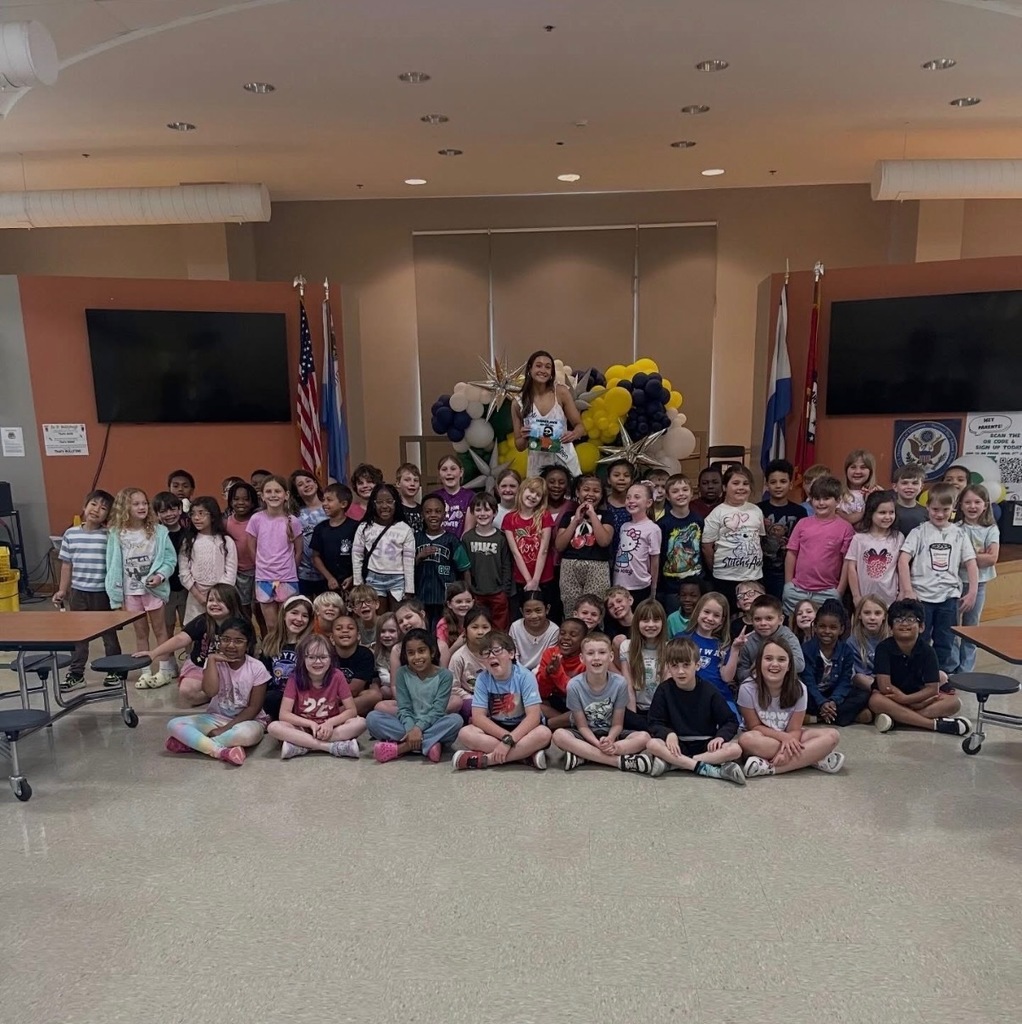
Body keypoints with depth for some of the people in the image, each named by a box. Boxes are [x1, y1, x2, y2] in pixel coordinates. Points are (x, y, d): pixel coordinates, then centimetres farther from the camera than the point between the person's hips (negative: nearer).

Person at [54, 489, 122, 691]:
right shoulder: (71, 534, 2)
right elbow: (66, 564, 8)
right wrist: (62, 591, 9)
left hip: (103, 592, -3)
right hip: (78, 592, 3)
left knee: (109, 633, 9)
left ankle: (114, 671, 22)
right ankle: (76, 674, 25)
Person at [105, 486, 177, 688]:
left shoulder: (158, 531, -9)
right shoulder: (115, 534, -5)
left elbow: (170, 559, -5)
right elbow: (113, 566, -2)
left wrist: (160, 575, -23)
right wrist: (116, 596, -2)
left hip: (153, 588, -2)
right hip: (130, 592, 2)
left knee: (159, 629, 10)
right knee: (140, 633, 14)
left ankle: (166, 669, 20)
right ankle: (146, 671, 24)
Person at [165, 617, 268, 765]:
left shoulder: (257, 668, -11)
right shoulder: (215, 661, -6)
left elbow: (254, 707, -11)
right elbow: (210, 692, -24)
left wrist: (226, 728, -18)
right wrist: (211, 659, -22)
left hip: (246, 720, -3)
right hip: (216, 718, 3)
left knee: (247, 733, -39)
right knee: (174, 724, -20)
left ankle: (191, 742, -23)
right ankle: (222, 751, -33)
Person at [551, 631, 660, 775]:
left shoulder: (620, 683, -15)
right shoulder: (574, 685, -17)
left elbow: (617, 724, -8)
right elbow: (582, 725, -11)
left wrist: (609, 740, -29)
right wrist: (598, 744, -28)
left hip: (611, 734, 1)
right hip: (586, 735, -1)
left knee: (644, 737, -25)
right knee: (559, 735, -32)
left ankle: (581, 755, -28)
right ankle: (621, 761, -30)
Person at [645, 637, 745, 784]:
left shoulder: (709, 691, -3)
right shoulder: (664, 690, -4)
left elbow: (731, 722, 1)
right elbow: (655, 723, -4)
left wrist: (721, 736, -19)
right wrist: (669, 734, -25)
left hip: (705, 745, 1)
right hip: (677, 745, -1)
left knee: (735, 750, -26)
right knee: (652, 744, -30)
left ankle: (671, 763, -26)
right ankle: (707, 769, -30)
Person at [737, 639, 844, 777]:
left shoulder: (798, 689, -15)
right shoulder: (748, 689, -21)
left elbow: (794, 729, -13)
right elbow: (754, 727, -13)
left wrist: (788, 741, -36)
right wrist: (784, 737, -27)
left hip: (788, 738, 3)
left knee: (832, 736, -20)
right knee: (746, 740, -38)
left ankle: (769, 767, -29)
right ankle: (813, 757, -25)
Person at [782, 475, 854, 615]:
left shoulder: (844, 528, -3)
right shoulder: (803, 523, 4)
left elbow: (847, 561, -3)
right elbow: (791, 554, 6)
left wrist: (839, 591, -4)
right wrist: (788, 585, 4)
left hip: (827, 593, -2)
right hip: (797, 591, 2)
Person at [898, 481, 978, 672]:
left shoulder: (959, 535, 5)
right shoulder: (919, 532, -3)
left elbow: (971, 563, 6)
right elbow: (903, 560, -10)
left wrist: (972, 592, -1)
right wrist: (907, 591, -15)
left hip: (949, 596, 2)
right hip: (922, 595, -2)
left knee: (945, 644, 12)